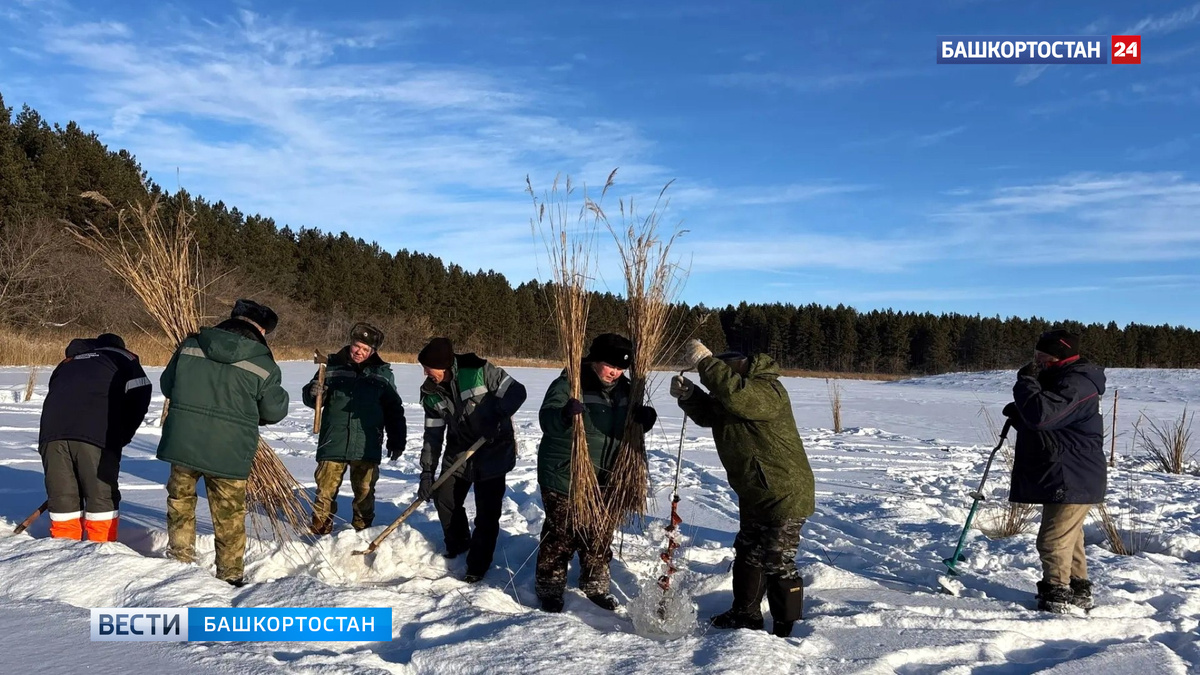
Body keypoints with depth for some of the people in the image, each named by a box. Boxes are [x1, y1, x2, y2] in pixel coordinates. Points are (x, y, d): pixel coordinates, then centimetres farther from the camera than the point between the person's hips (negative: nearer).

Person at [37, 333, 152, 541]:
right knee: (102, 497, 4)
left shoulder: (67, 363, 36)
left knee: (62, 497, 13)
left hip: (52, 431, 4)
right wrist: (121, 437, 15)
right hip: (96, 433, -4)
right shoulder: (122, 357, 22)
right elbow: (140, 393, 6)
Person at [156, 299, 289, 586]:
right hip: (229, 453, -2)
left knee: (180, 500, 25)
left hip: (183, 442, 2)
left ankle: (180, 558, 31)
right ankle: (231, 573, 20)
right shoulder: (264, 365, -8)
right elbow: (275, 410, 0)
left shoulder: (190, 345, 2)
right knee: (229, 516, 11)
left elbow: (166, 384, 14)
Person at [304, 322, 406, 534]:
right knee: (325, 492, 6)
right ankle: (319, 532, 20)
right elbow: (310, 397, 7)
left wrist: (397, 441, 6)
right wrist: (314, 394, -18)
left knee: (365, 493, 9)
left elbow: (394, 410, 9)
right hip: (333, 443, 0)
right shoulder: (332, 366, 2)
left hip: (367, 447, 1)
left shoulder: (383, 373, 4)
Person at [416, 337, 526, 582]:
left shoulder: (479, 371, -22)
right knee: (444, 499, 11)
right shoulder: (431, 392, -5)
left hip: (493, 451, -5)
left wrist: (496, 416, -33)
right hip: (459, 451, 6)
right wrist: (427, 471, -3)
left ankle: (478, 565, 12)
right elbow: (433, 434, 1)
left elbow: (517, 392, -18)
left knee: (487, 511, -3)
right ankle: (458, 545, 37)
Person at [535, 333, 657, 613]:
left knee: (600, 537, 16)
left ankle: (595, 586, 34)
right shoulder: (569, 384, -15)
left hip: (605, 480, 6)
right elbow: (547, 419, -27)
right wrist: (565, 413, -50)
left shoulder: (623, 389, 5)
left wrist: (644, 418, -8)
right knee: (560, 536, 4)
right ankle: (549, 588, 21)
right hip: (565, 477, -6)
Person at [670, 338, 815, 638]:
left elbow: (735, 394, -45)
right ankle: (745, 616, 37)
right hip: (755, 495, 10)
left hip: (785, 496, -10)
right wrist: (688, 394, -11)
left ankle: (786, 630, 14)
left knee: (778, 563, -2)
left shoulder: (767, 390, -26)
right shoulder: (728, 398, 4)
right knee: (747, 555, 21)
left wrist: (705, 361, -39)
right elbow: (708, 412, 9)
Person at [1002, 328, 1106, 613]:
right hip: (1061, 476, 11)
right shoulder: (1060, 379, 16)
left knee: (1053, 540, -6)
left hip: (1073, 480, -11)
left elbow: (1042, 415, -32)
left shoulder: (1076, 384, -20)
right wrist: (1018, 415, 6)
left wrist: (1026, 381, -19)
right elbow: (1044, 424, 25)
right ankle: (1078, 592, 31)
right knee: (1068, 537, 20)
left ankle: (1057, 597, 5)